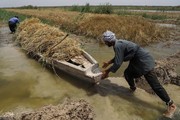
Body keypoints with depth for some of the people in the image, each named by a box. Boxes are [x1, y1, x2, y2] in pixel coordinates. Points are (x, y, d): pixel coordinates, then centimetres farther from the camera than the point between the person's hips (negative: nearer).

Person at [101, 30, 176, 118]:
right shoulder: (118, 44, 8)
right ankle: (132, 88, 42)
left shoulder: (118, 46, -22)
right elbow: (117, 57, 24)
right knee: (127, 73, 18)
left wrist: (107, 71, -12)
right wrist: (108, 63, 27)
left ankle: (171, 105, 7)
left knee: (154, 84, -5)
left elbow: (118, 63, -23)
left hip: (144, 62, -10)